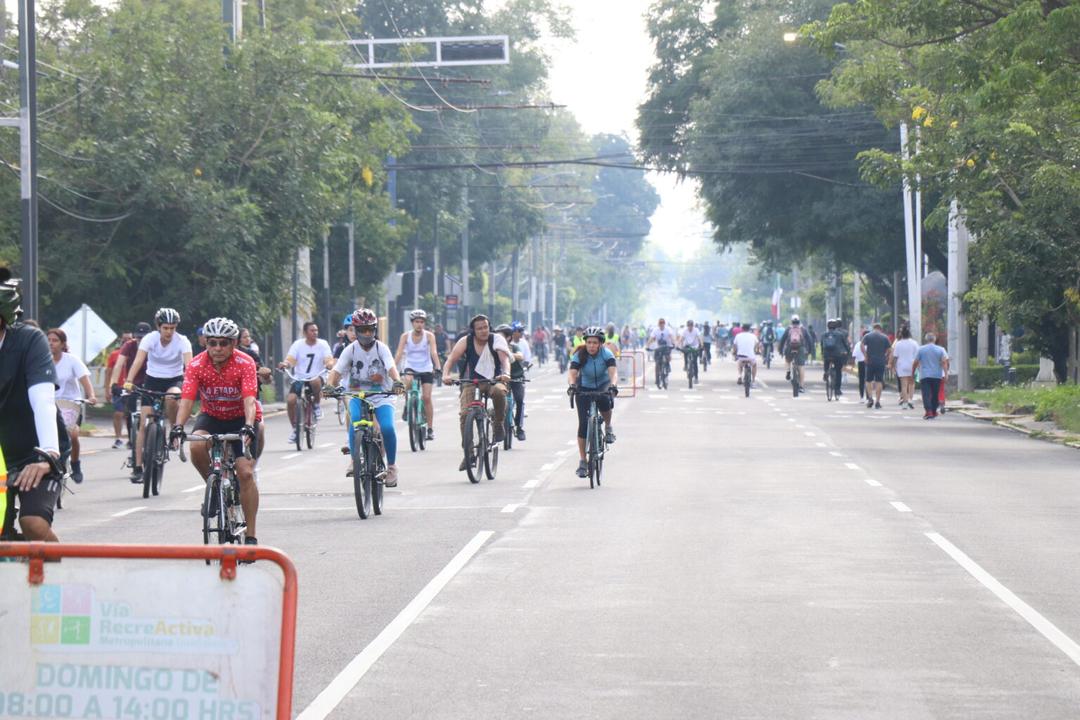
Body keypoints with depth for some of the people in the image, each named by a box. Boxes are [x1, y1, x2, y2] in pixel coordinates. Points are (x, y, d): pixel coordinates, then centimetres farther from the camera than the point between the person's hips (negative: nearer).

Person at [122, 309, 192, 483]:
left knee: (171, 397, -38)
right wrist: (129, 381, -40)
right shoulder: (150, 339, -14)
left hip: (174, 380, -1)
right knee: (144, 424, -7)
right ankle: (138, 467, -3)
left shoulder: (182, 341, -16)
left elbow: (189, 364, -28)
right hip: (152, 380, 1)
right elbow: (138, 361, -25)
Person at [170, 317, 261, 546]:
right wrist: (178, 427, -44)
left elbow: (249, 399, -34)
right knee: (196, 446, -32)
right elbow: (187, 399, -27)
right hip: (211, 416, 2)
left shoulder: (245, 364, -23)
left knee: (245, 473, -14)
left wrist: (248, 427, -51)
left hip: (241, 418, -2)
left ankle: (251, 536, -6)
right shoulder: (197, 365, -18)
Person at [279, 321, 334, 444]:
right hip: (299, 378, 1)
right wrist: (284, 364, -35)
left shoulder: (323, 344, 0)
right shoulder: (298, 344, 0)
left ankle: (317, 405, -10)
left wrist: (330, 364, -37)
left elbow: (329, 360, -12)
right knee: (290, 400, -20)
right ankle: (294, 428, 1)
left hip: (316, 377, -1)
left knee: (316, 381, -39)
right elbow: (290, 359, -11)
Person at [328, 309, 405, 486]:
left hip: (381, 396, -1)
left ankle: (391, 466, -2)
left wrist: (397, 382, -44)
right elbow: (336, 370, -13)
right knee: (355, 419, -31)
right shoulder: (351, 349, -4)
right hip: (358, 395, 1)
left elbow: (391, 368, -22)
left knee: (387, 428, -23)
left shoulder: (381, 348, -7)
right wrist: (329, 385, -34)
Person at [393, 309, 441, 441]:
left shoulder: (429, 336, -9)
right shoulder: (405, 336, -7)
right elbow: (399, 354, -14)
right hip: (411, 368, 0)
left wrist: (438, 367, -36)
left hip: (426, 369, 0)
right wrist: (393, 369, -28)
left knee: (427, 397, -8)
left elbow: (434, 352, -20)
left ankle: (430, 428, 1)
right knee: (408, 381, -34)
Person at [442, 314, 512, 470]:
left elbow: (505, 359, -20)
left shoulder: (497, 339, -7)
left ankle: (499, 424, -12)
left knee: (499, 391, -37)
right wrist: (445, 375, -33)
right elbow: (451, 359, -12)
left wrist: (506, 373, -42)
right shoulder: (466, 342, -4)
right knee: (465, 413, -20)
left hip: (493, 381, -1)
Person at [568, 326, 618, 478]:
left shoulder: (606, 354, -20)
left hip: (603, 386, -1)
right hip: (584, 388, 1)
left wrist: (613, 385, -54)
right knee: (583, 424, -9)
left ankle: (608, 428, -4)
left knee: (605, 403, -36)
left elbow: (613, 372, -33)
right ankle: (582, 461, -2)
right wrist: (572, 385, -53)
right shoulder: (579, 356, -19)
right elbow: (572, 373, -31)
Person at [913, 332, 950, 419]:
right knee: (935, 394, 13)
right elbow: (944, 362, -8)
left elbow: (916, 362, 3)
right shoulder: (940, 350, 2)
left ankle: (928, 412, -23)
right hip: (937, 376, 2)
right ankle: (934, 412, 23)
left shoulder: (921, 349, 2)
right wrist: (946, 373, -10)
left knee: (926, 394, -7)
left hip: (924, 376, -2)